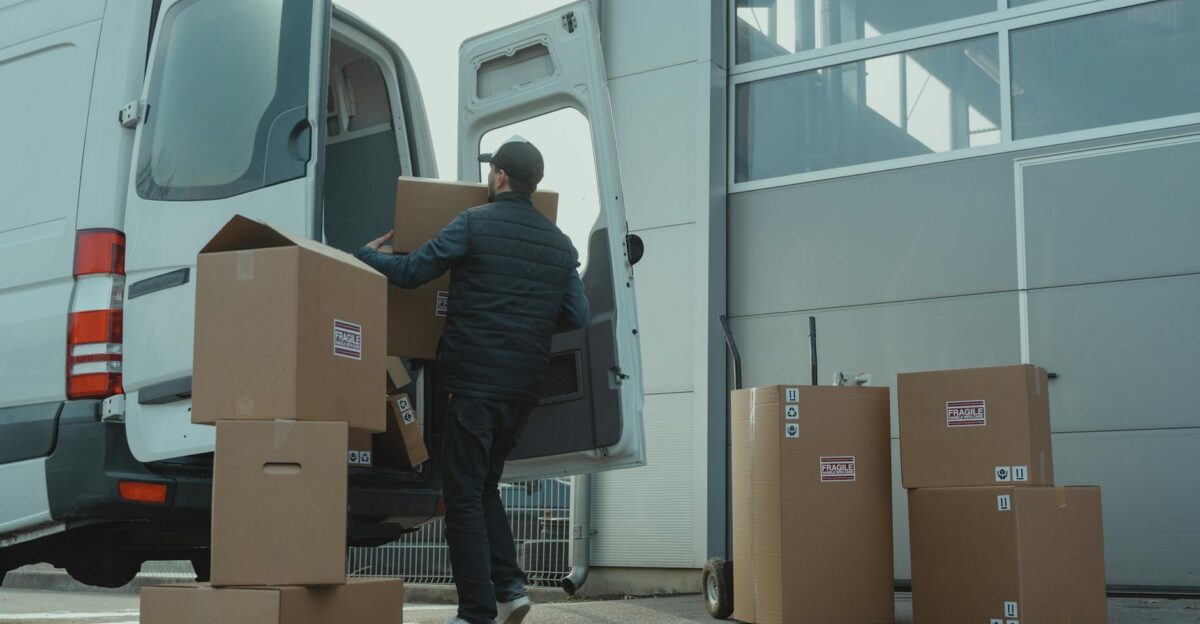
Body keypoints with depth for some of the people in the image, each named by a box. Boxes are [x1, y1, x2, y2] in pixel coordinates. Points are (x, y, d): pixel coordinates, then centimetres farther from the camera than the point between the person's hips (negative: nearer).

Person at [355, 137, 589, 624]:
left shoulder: (475, 224, -7)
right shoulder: (560, 243, 11)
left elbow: (410, 272, -6)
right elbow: (577, 316, 10)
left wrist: (367, 255, 13)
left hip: (475, 383, -6)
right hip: (524, 389, 6)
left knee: (464, 497, 1)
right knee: (485, 488, 21)